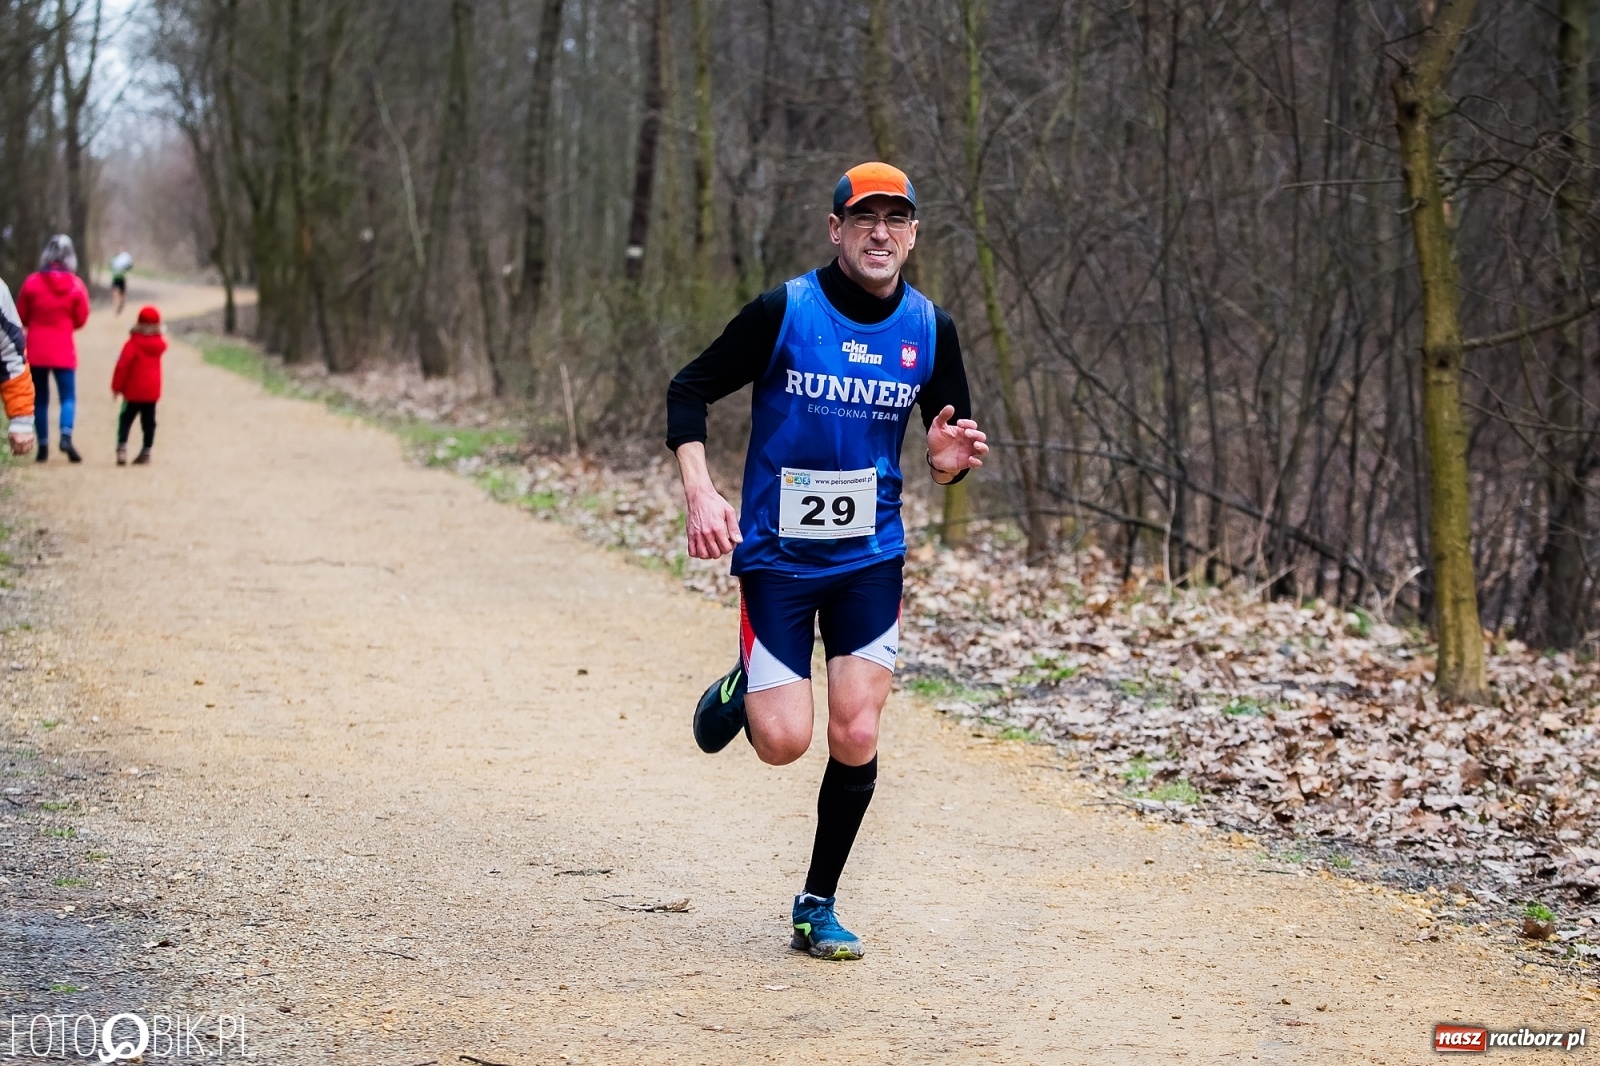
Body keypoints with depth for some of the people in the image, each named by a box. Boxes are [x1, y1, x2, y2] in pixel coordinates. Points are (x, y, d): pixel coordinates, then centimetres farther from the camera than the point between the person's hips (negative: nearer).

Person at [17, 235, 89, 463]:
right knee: (68, 397, 4)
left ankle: (43, 444, 8)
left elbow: (21, 317, 1)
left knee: (40, 399, 9)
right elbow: (81, 319, 2)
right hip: (63, 351, -1)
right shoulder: (76, 286, -6)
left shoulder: (32, 283, -7)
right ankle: (66, 436, -18)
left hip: (36, 350, 1)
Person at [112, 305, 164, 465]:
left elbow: (122, 365, -16)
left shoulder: (133, 343, -13)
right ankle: (146, 451, 10)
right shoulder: (160, 344, 0)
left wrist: (117, 386, -9)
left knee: (125, 419, 2)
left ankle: (122, 448, -14)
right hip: (152, 391, 4)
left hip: (133, 391, -4)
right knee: (148, 421, 10)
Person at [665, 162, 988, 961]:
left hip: (872, 557, 3)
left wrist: (947, 461, -12)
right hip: (778, 553, -3)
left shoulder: (929, 329, 1)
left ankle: (818, 907, 15)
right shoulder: (784, 312, -11)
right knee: (783, 741, -8)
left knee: (855, 737, -3)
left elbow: (950, 431, 13)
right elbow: (689, 390, -3)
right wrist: (701, 493, -17)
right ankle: (743, 689, 29)